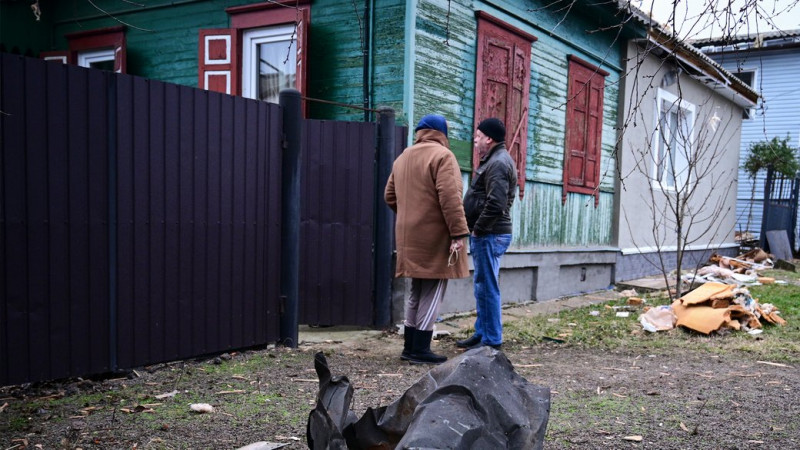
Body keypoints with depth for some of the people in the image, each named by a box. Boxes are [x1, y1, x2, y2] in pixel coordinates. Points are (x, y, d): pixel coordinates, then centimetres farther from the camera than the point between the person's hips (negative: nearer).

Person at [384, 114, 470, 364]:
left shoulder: (402, 158, 15)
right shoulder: (442, 155, -9)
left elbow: (390, 196, 17)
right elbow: (450, 198, -19)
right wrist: (459, 233, -19)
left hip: (409, 236, 7)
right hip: (435, 237, -7)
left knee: (417, 292, 16)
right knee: (432, 293, -1)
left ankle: (410, 347, 20)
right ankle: (420, 350, 0)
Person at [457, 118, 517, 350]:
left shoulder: (498, 163, -15)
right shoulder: (494, 160, 18)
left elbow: (495, 205, -25)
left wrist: (478, 229, -16)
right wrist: (476, 229, 13)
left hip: (489, 235, -11)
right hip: (486, 234, 11)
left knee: (487, 287, -5)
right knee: (482, 286, 17)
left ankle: (492, 340, 3)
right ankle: (482, 333, 27)